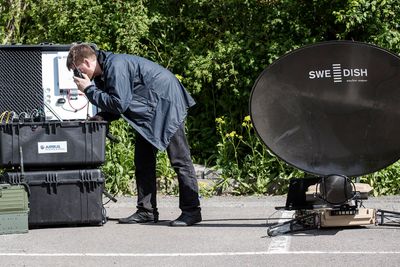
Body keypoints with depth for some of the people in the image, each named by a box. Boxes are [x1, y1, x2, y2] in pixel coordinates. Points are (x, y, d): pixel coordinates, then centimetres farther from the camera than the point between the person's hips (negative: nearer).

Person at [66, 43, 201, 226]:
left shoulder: (115, 66, -23)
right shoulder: (103, 71, 8)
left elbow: (120, 104, -26)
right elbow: (117, 104, 15)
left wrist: (89, 89, -19)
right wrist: (102, 117, -4)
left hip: (167, 103, -11)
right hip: (149, 112, 11)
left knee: (179, 159, -8)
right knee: (143, 159, 8)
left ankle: (191, 211, -6)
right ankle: (147, 211, 10)